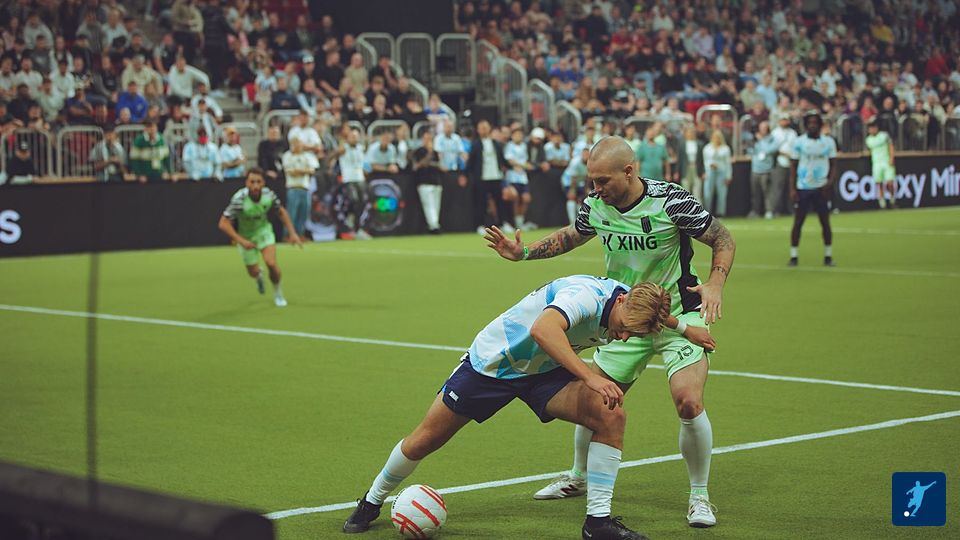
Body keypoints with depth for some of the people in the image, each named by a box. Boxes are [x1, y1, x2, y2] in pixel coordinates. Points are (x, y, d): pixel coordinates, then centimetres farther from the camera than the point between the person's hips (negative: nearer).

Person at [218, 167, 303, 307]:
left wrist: (292, 233, -6)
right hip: (245, 236, -1)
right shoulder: (239, 199, -33)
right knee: (253, 272, 5)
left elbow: (281, 212, -2)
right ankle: (259, 276, 47)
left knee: (271, 263, -19)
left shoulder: (269, 195, -22)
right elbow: (223, 223, -31)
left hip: (264, 230, 1)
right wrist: (241, 241, -37)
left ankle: (278, 294, 10)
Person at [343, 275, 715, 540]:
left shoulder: (632, 304, -10)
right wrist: (590, 378, -56)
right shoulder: (587, 295, -35)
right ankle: (371, 503, 31)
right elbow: (542, 329, -55)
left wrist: (683, 326, 10)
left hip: (544, 371, 6)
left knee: (611, 415, -18)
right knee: (424, 440, 3)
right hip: (490, 362, -6)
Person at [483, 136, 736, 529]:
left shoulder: (670, 201, -22)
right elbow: (571, 236, 16)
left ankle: (699, 497, -3)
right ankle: (579, 477, 37)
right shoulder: (595, 205, -7)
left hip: (679, 315, -5)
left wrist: (715, 283, -26)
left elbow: (723, 239, -10)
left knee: (689, 402, -23)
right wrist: (523, 252, 4)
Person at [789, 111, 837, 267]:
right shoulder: (798, 142, -1)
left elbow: (833, 165, 7)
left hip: (821, 188, 1)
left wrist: (830, 181, -11)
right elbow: (793, 166, 2)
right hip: (802, 188, -1)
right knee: (797, 222, 0)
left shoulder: (828, 142, 2)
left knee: (825, 222, 2)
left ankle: (828, 256, 11)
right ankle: (793, 256, 6)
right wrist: (792, 188, -6)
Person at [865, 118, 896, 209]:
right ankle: (883, 204, 2)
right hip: (876, 164, 2)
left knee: (890, 183, -12)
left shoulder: (884, 135, 3)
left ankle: (892, 201, 10)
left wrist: (891, 159, -7)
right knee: (879, 184, -4)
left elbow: (891, 147, 3)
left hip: (887, 162, -2)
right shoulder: (869, 140, 9)